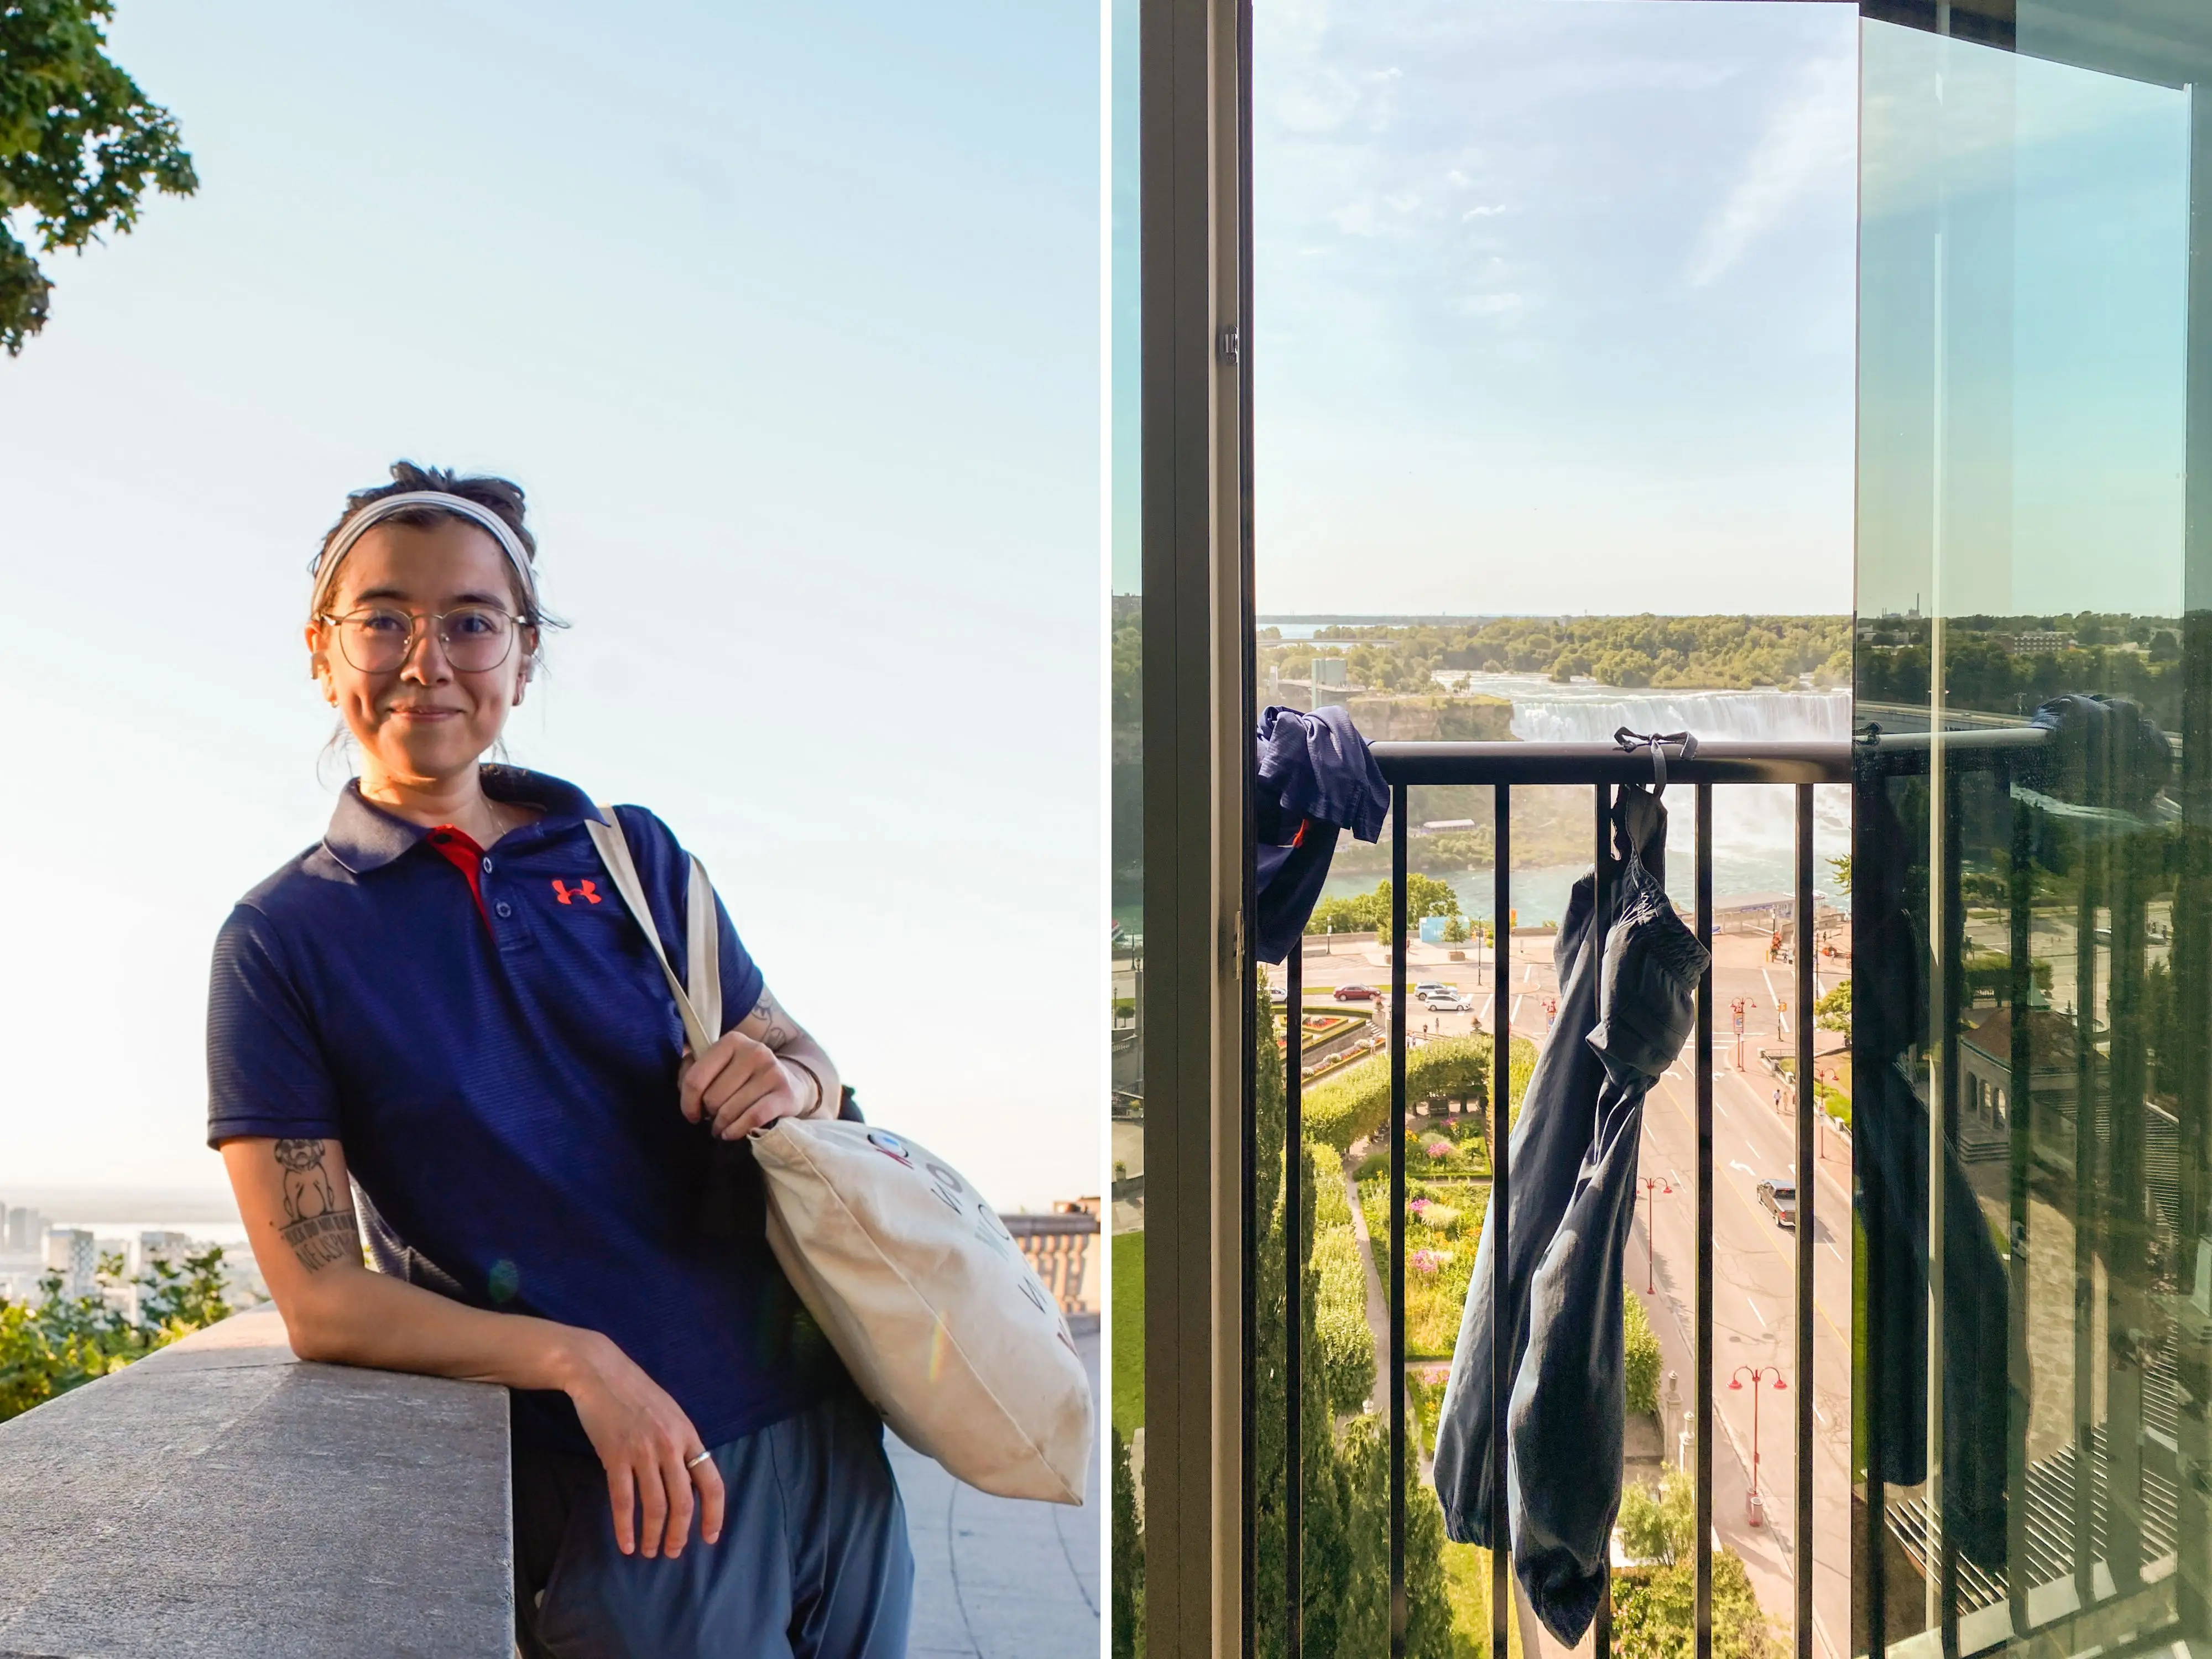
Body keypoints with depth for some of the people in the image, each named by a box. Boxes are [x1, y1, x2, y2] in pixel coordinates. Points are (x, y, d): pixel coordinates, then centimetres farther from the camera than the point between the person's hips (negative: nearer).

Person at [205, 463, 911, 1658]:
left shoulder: (632, 853, 6)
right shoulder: (282, 942, -3)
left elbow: (803, 1063, 15)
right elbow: (320, 1300, -7)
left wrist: (785, 1084, -9)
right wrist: (577, 1360, -20)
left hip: (826, 1439, 4)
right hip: (621, 1501, -4)